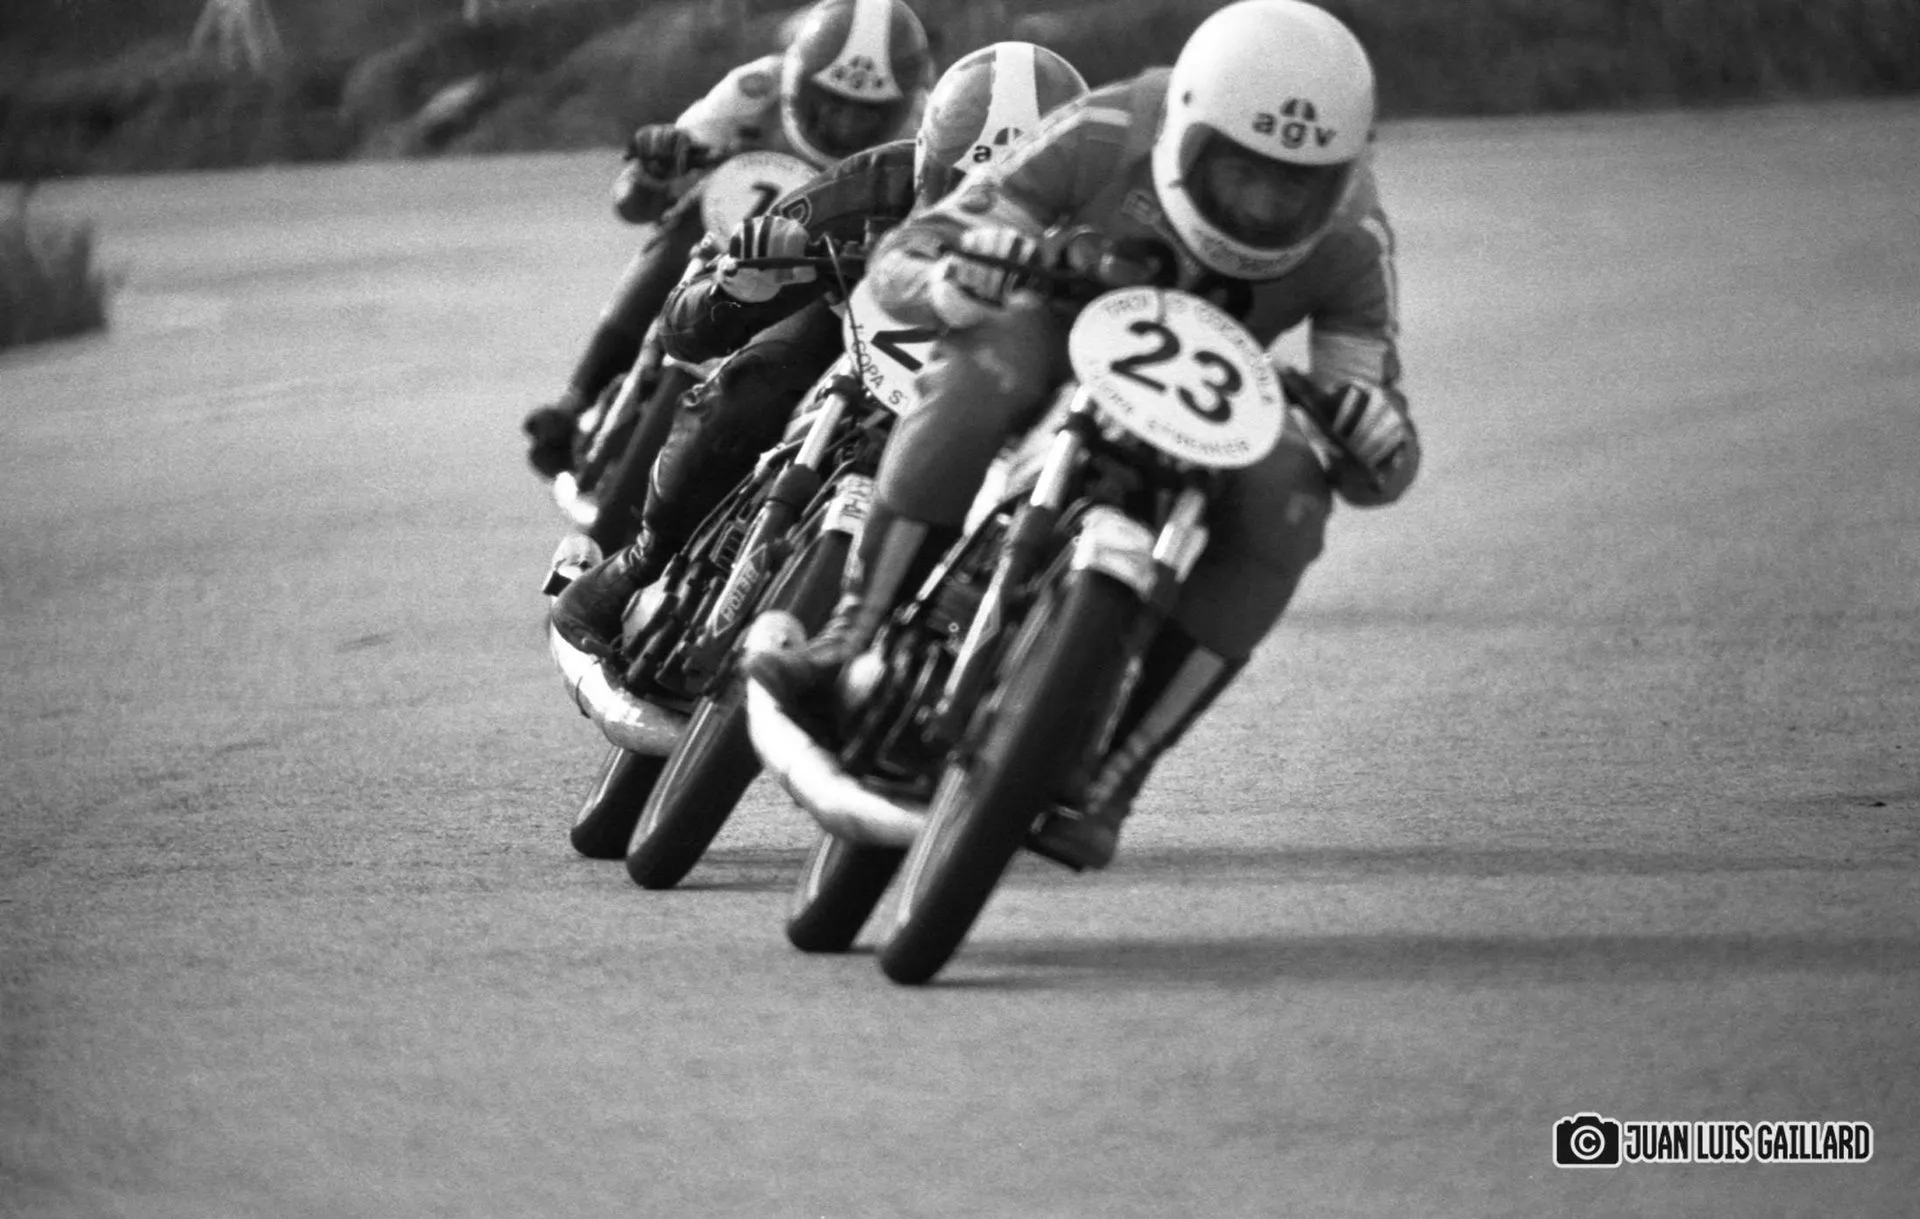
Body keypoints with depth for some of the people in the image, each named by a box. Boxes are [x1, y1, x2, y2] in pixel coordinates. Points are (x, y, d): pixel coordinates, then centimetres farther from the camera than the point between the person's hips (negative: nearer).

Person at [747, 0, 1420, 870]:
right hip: (1067, 335, -2)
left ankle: (1109, 781, -26)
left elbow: (1377, 472, -19)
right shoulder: (1105, 137, -29)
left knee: (1283, 498, -31)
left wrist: (1372, 427, -44)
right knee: (989, 362, -37)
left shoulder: (1348, 242, -24)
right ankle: (844, 645, -37)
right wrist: (949, 280, -50)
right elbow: (899, 258, -25)